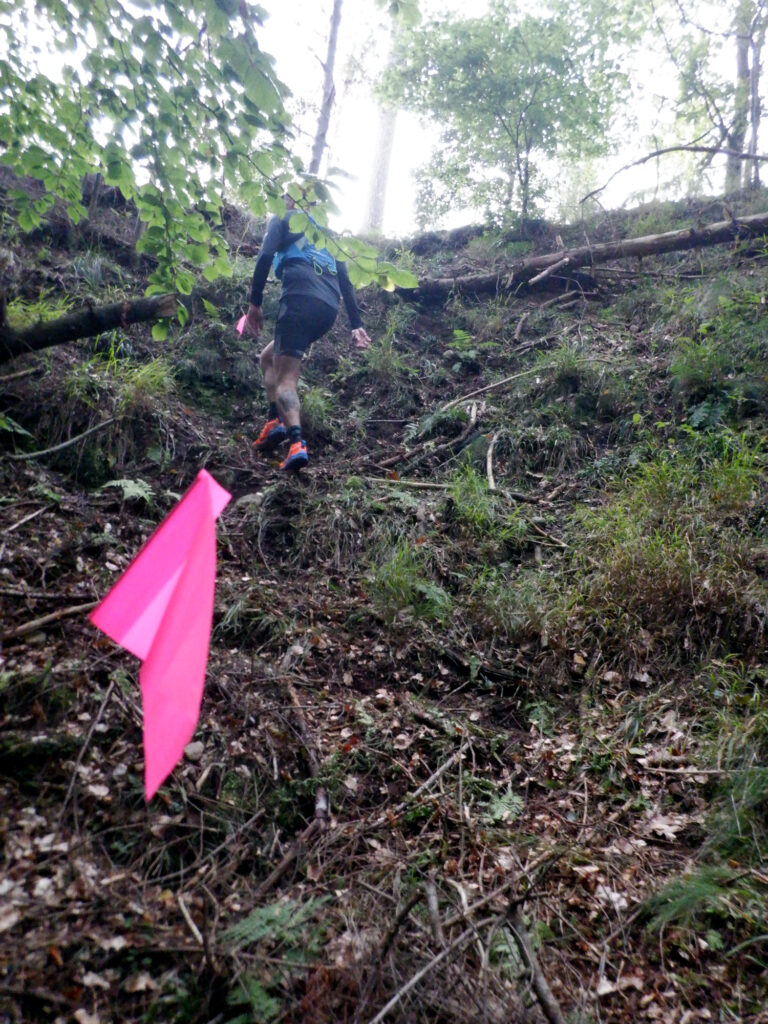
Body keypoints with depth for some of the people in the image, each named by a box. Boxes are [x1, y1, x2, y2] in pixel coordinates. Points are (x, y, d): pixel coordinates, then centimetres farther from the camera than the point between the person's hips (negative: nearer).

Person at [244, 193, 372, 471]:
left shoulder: (282, 219, 16)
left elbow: (265, 256, -2)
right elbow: (345, 281, 25)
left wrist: (254, 303, -2)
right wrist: (356, 325, 20)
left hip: (300, 301, -6)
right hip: (329, 309, 6)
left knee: (286, 377, -11)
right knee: (269, 356, 22)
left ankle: (297, 443, -33)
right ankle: (275, 420, 4)